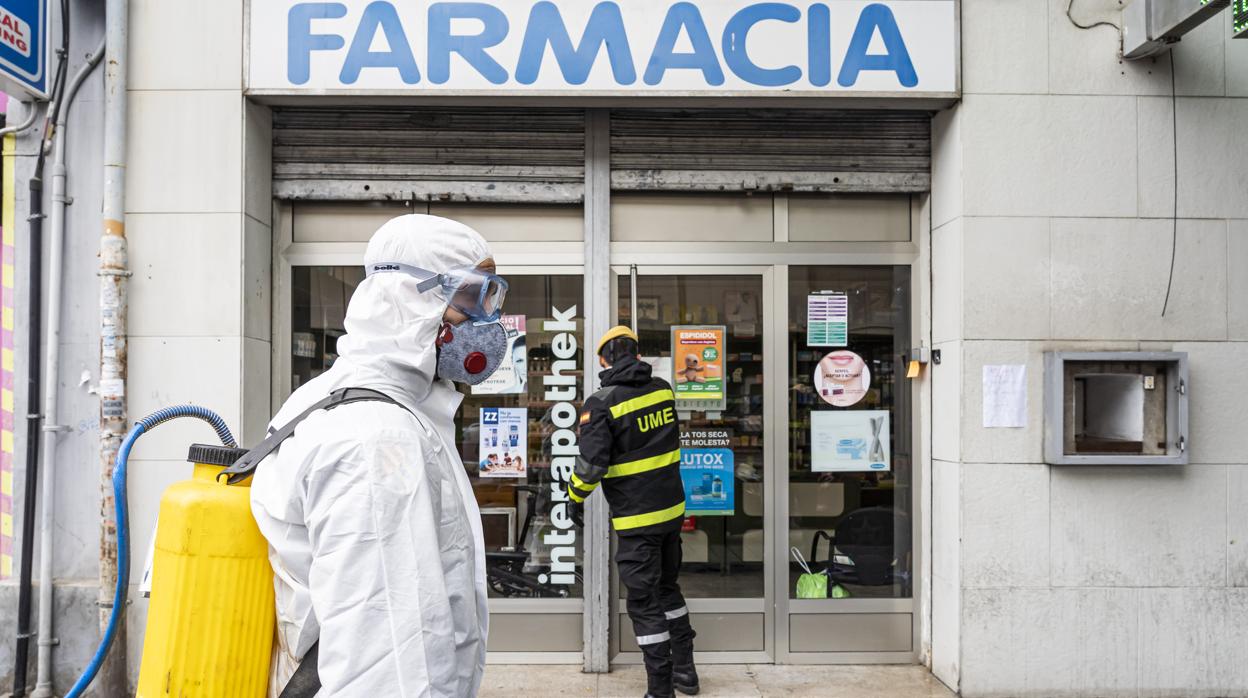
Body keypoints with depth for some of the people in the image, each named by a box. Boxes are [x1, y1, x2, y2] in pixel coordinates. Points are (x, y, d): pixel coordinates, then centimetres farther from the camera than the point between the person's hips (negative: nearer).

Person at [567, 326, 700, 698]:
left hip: (636, 518, -6)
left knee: (645, 602, 4)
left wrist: (575, 496, 1)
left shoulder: (601, 404, -16)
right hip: (672, 509, 6)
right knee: (668, 587, 22)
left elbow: (591, 465, -19)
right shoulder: (663, 389, 2)